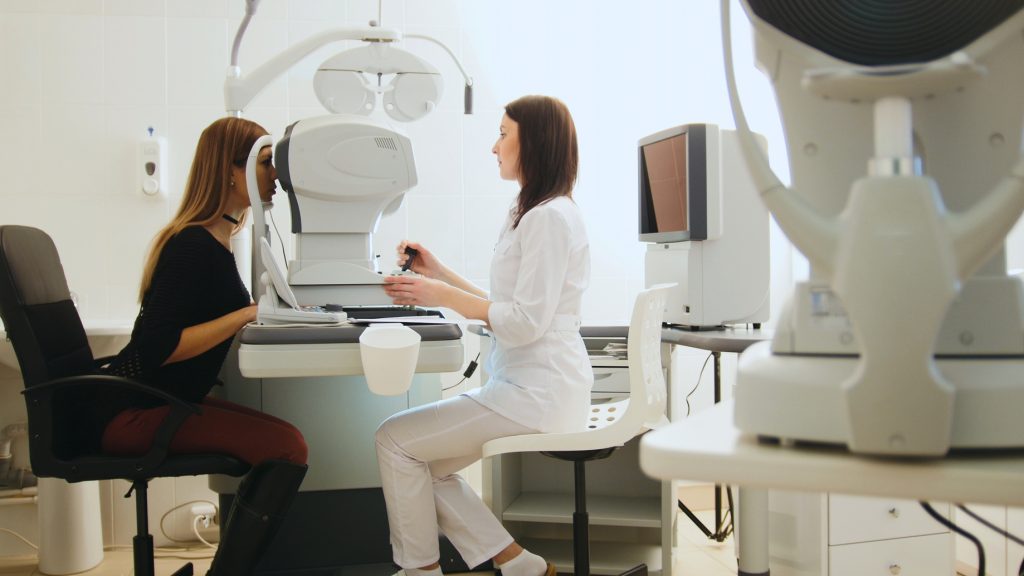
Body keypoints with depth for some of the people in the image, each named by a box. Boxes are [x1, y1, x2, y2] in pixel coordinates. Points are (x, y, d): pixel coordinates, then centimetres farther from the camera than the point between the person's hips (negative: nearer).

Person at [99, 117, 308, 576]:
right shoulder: (194, 246, -17)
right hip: (132, 412, -9)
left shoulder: (211, 240, 12)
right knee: (286, 447, -22)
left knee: (282, 440, -5)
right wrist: (247, 315, -24)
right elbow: (158, 348, -23)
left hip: (162, 400, 10)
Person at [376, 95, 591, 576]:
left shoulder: (549, 216, -15)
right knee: (424, 464, 10)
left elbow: (526, 322, -21)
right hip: (525, 385, 10)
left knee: (395, 441, -7)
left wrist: (443, 296, -16)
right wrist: (440, 274, 12)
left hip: (537, 394, -10)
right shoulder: (531, 212, 17)